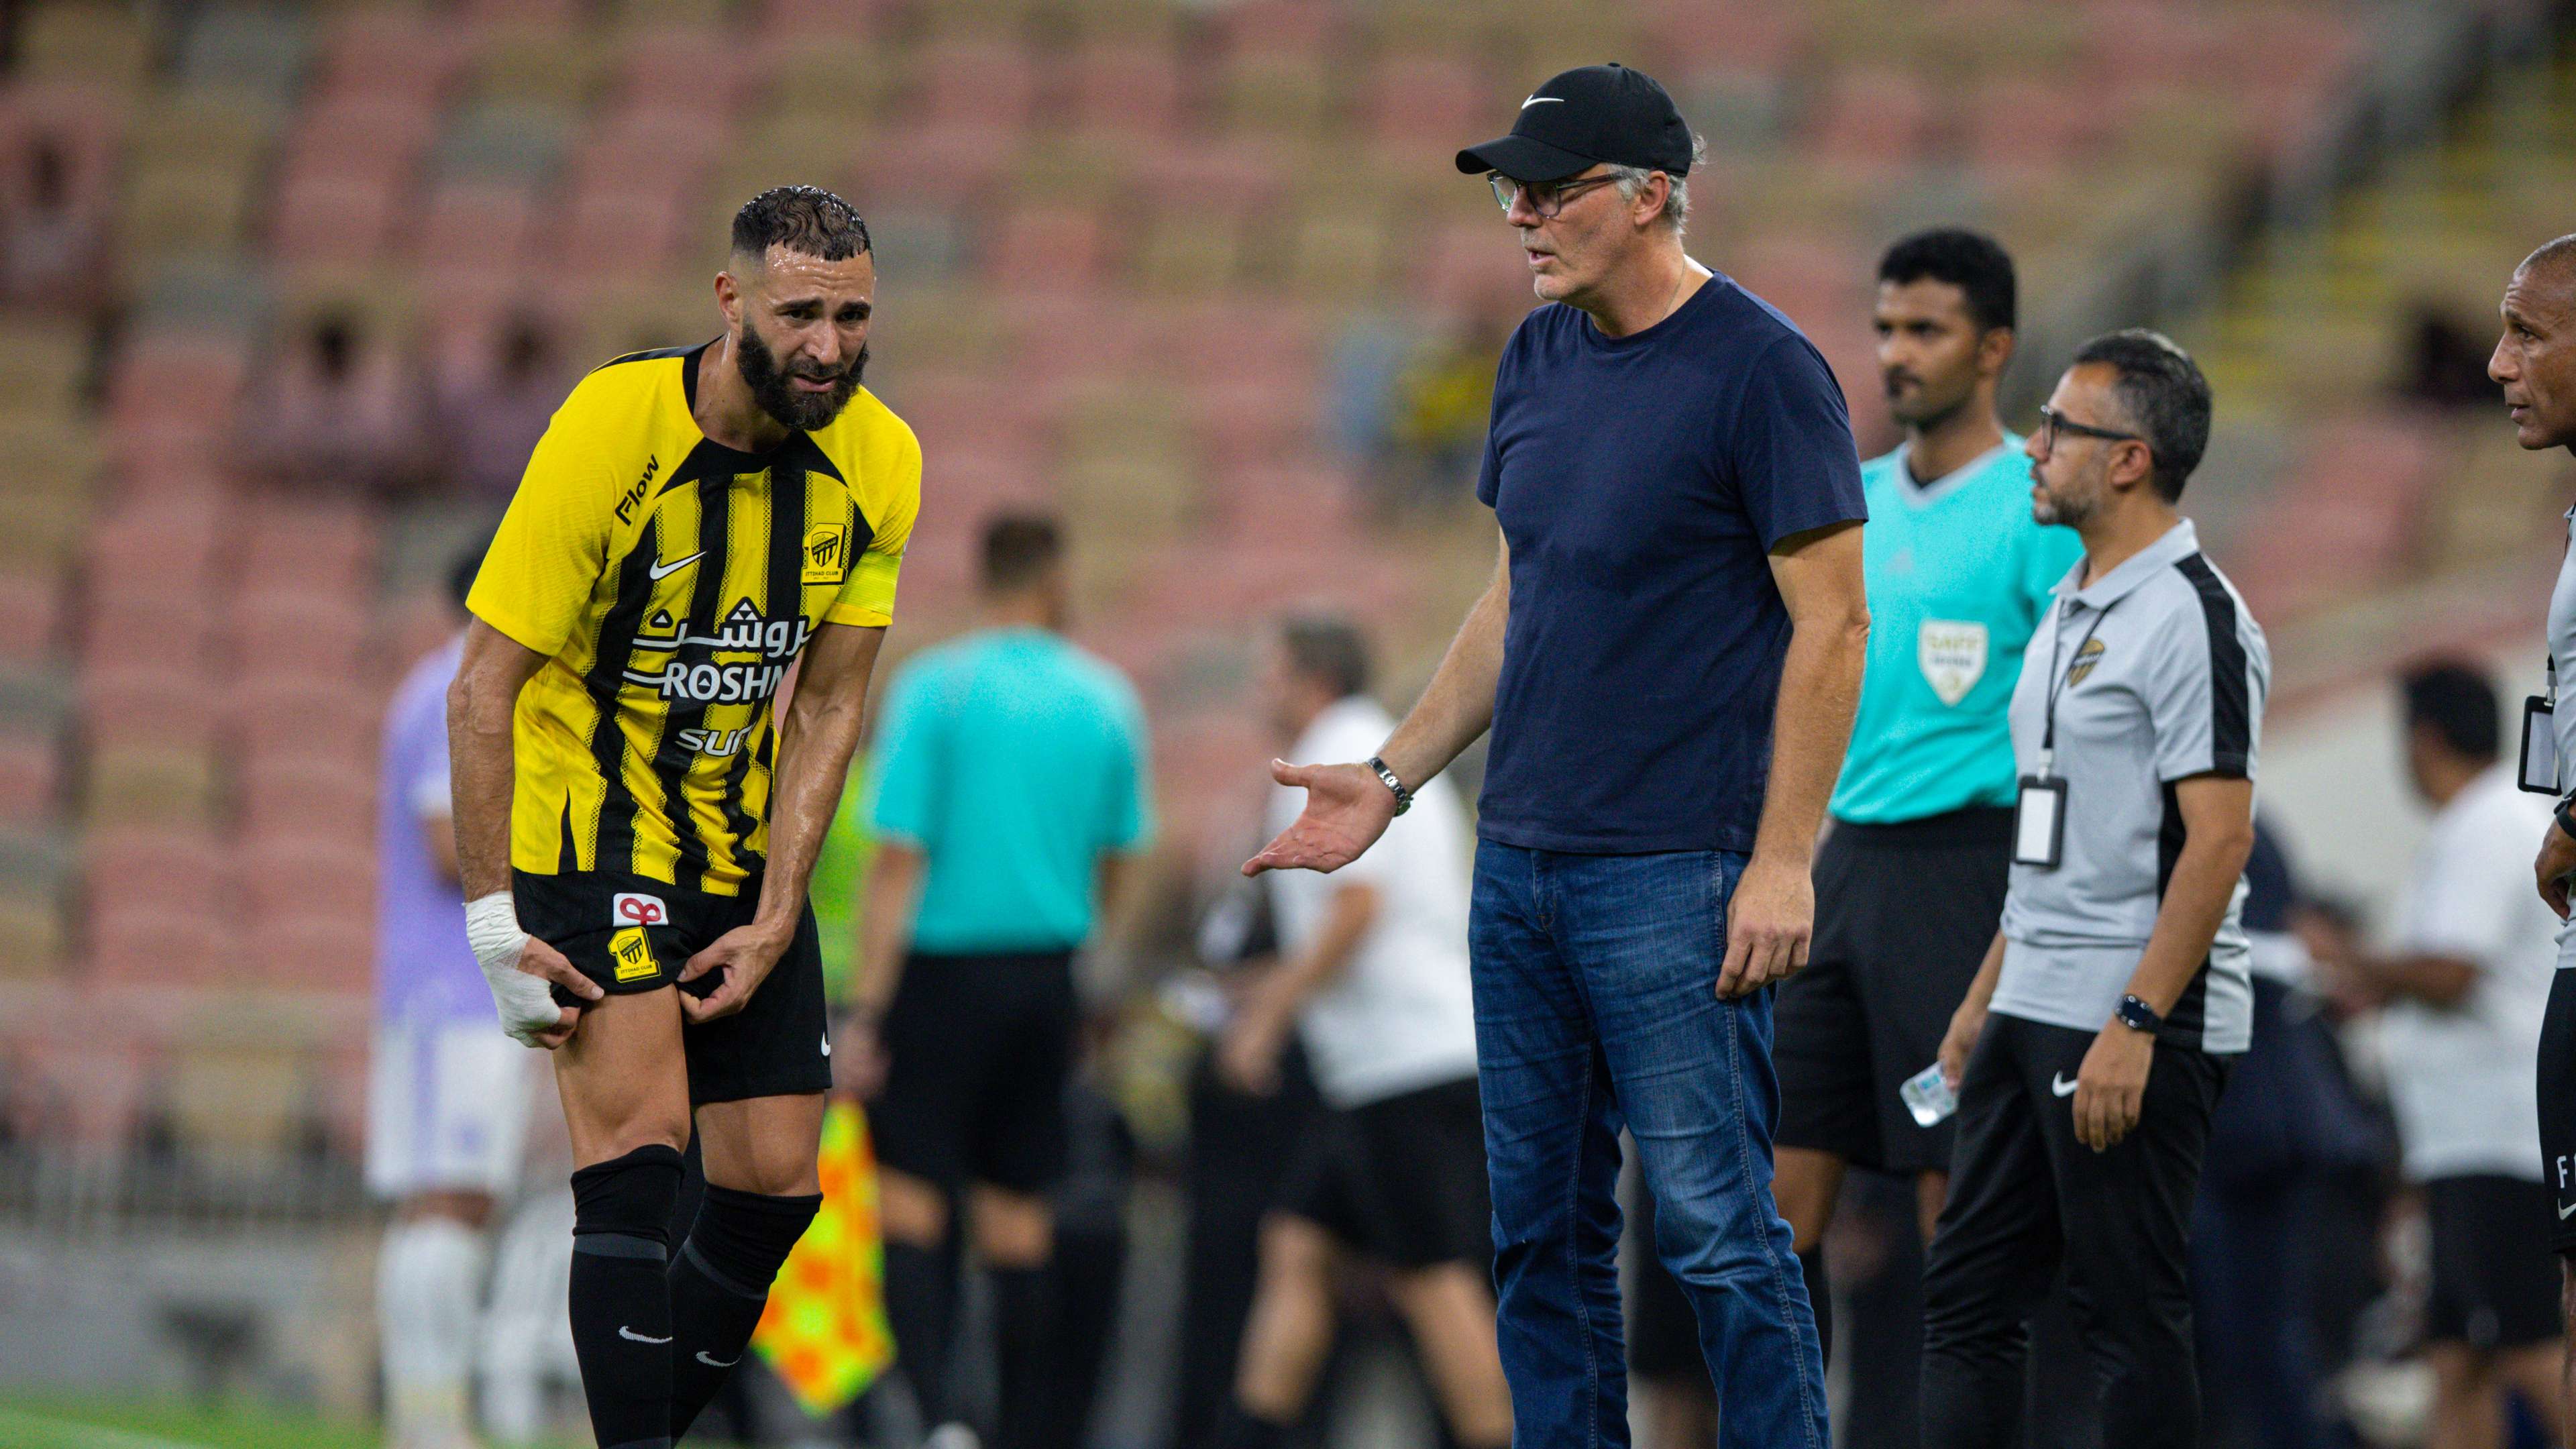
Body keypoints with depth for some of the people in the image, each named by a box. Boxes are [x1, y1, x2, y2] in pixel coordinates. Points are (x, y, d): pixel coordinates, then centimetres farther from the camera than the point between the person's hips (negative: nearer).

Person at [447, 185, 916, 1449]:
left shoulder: (878, 461, -7)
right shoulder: (613, 428, -21)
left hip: (745, 852, 5)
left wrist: (775, 916, -8)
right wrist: (495, 918, -19)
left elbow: (828, 703, 0)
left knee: (775, 1186, 2)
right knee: (638, 1144, -22)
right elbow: (484, 687, -16)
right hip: (591, 831, -5)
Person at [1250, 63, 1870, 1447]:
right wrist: (1391, 776, 16)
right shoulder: (1539, 356, 13)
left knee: (1716, 1228, -8)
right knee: (1541, 1229, 9)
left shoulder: (1760, 370, -10)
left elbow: (1830, 625, -12)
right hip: (1518, 863, 8)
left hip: (1673, 875, -8)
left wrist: (1782, 863, -17)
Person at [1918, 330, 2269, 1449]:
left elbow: (2220, 839, -20)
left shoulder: (2192, 619, -14)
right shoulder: (2072, 609, 16)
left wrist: (2135, 1024, -24)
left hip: (2139, 1026, -10)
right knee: (1967, 1294, 9)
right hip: (2036, 1012, 10)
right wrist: (1984, 999, 21)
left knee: (2131, 1316, -4)